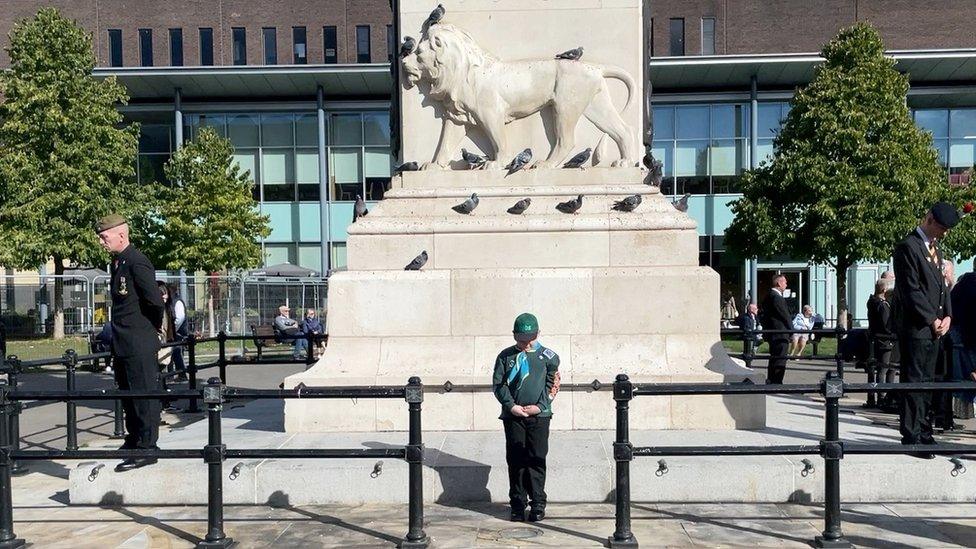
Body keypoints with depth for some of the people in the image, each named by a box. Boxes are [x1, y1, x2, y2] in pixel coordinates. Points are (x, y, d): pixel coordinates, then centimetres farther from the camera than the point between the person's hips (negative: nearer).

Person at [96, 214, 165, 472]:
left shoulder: (137, 263, -17)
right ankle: (134, 439, 31)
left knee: (144, 396, -1)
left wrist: (154, 327, -6)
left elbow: (155, 301, -22)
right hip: (123, 344, 10)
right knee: (127, 394, 18)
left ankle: (146, 449, 5)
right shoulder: (118, 262, 12)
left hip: (139, 344, -9)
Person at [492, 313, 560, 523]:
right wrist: (511, 405, -9)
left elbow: (553, 385, 5)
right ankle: (517, 504, 11)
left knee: (536, 459, 0)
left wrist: (539, 406, -8)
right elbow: (498, 384, 4)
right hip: (513, 415, 1)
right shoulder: (506, 356, 6)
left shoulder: (548, 356, 5)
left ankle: (538, 504, 8)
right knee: (516, 460, 3)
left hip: (539, 415, -1)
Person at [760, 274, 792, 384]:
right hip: (780, 334, -11)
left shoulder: (769, 295, 13)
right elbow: (785, 315, -16)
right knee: (780, 360, -5)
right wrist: (791, 328, -2)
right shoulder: (777, 297, -19)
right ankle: (776, 383, -3)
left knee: (774, 358, 17)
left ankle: (770, 382, 24)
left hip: (772, 333, 11)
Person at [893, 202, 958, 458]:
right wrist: (933, 320, -12)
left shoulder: (935, 248, 18)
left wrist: (947, 316, 6)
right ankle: (911, 437, 0)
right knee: (913, 382, -5)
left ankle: (923, 432, 19)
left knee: (926, 382, 12)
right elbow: (911, 290, -15)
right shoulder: (908, 247, -11)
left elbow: (942, 284, 20)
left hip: (934, 327, 9)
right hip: (915, 326, -9)